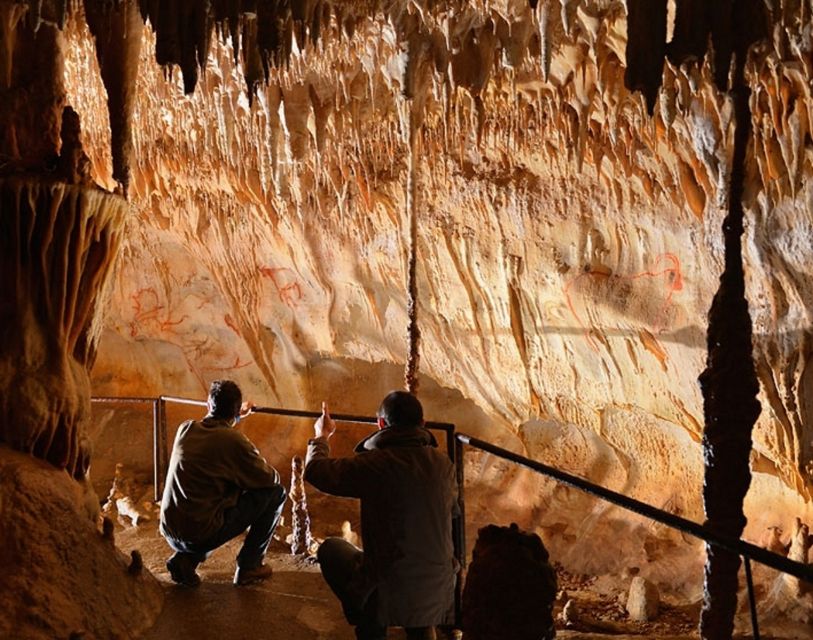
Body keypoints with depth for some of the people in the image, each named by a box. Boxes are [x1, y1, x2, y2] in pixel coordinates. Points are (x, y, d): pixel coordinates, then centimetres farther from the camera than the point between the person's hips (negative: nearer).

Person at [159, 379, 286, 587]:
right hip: (201, 534, -7)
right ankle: (249, 566, 12)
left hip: (169, 531, 7)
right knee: (276, 493, 4)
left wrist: (236, 417, 45)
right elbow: (271, 478, -1)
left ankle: (185, 559, 16)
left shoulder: (185, 428, 5)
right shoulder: (234, 441, -14)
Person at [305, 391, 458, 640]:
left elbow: (315, 470, -5)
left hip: (388, 594, -4)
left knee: (330, 549, 23)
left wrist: (322, 436, 15)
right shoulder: (444, 465, -3)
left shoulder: (375, 463, -17)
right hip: (440, 595, 4)